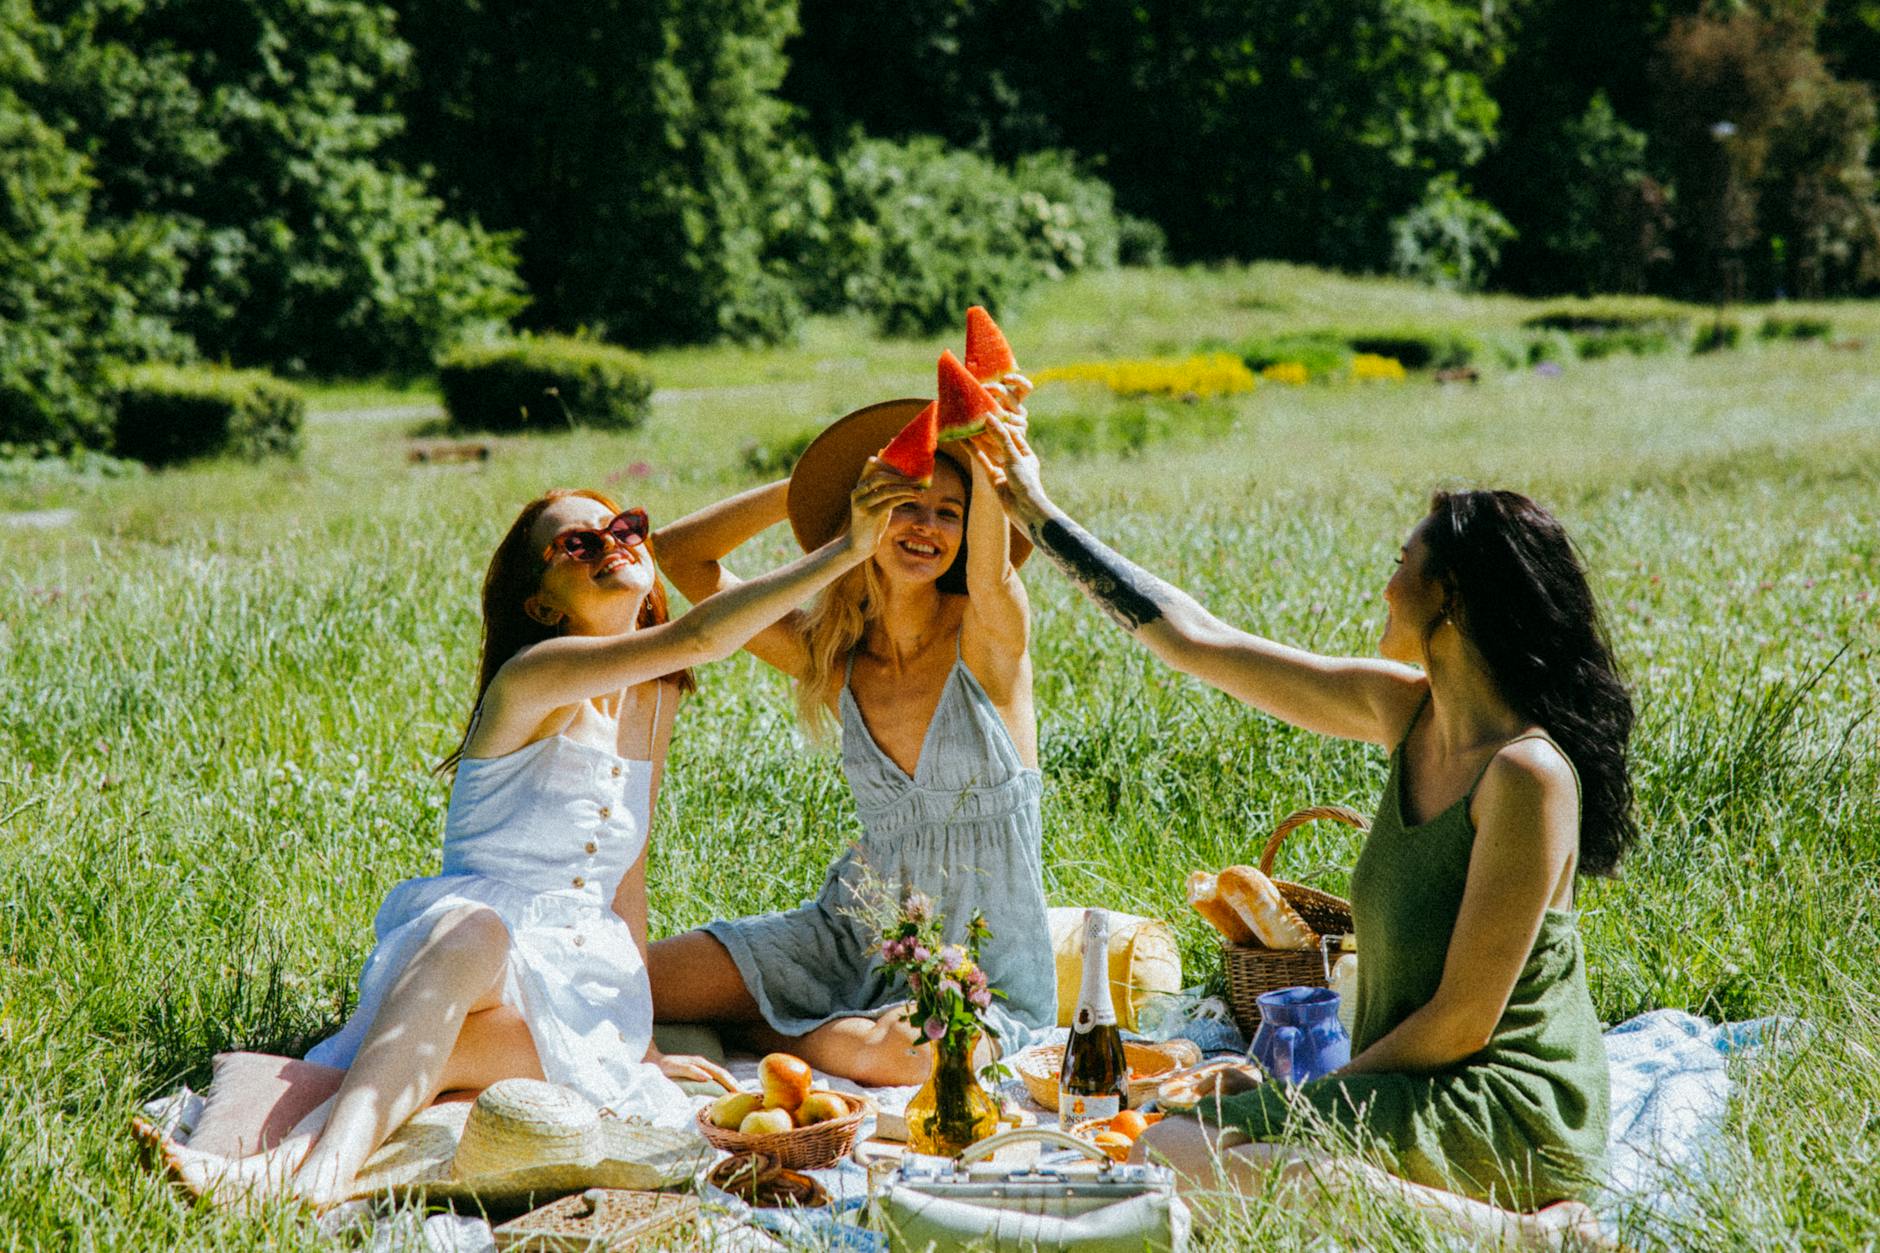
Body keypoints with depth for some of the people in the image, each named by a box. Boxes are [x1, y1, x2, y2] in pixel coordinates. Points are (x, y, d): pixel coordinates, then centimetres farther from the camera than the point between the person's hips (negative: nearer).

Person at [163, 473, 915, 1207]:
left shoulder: (655, 699, 16)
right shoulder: (533, 680, -7)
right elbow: (696, 639, -24)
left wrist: (640, 1036, 15)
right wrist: (844, 551, -23)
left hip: (580, 988, 5)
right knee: (471, 930, -43)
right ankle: (325, 1165, -61)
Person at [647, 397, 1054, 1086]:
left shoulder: (987, 636, -9)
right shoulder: (830, 659, 3)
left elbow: (991, 572, -35)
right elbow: (679, 554, 6)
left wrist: (988, 455, -52)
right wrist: (799, 486, 2)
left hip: (983, 975, -4)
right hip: (858, 932, 4)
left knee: (891, 1054, -37)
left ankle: (754, 1031, -3)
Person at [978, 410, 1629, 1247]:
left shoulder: (1527, 775, -20)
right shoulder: (1404, 712, 3)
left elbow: (1464, 1020, -18)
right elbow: (1197, 641, 10)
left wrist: (1322, 1094, -7)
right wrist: (1039, 516, 14)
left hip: (1507, 1113, -9)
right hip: (1418, 1089, 9)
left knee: (1176, 1156, -23)